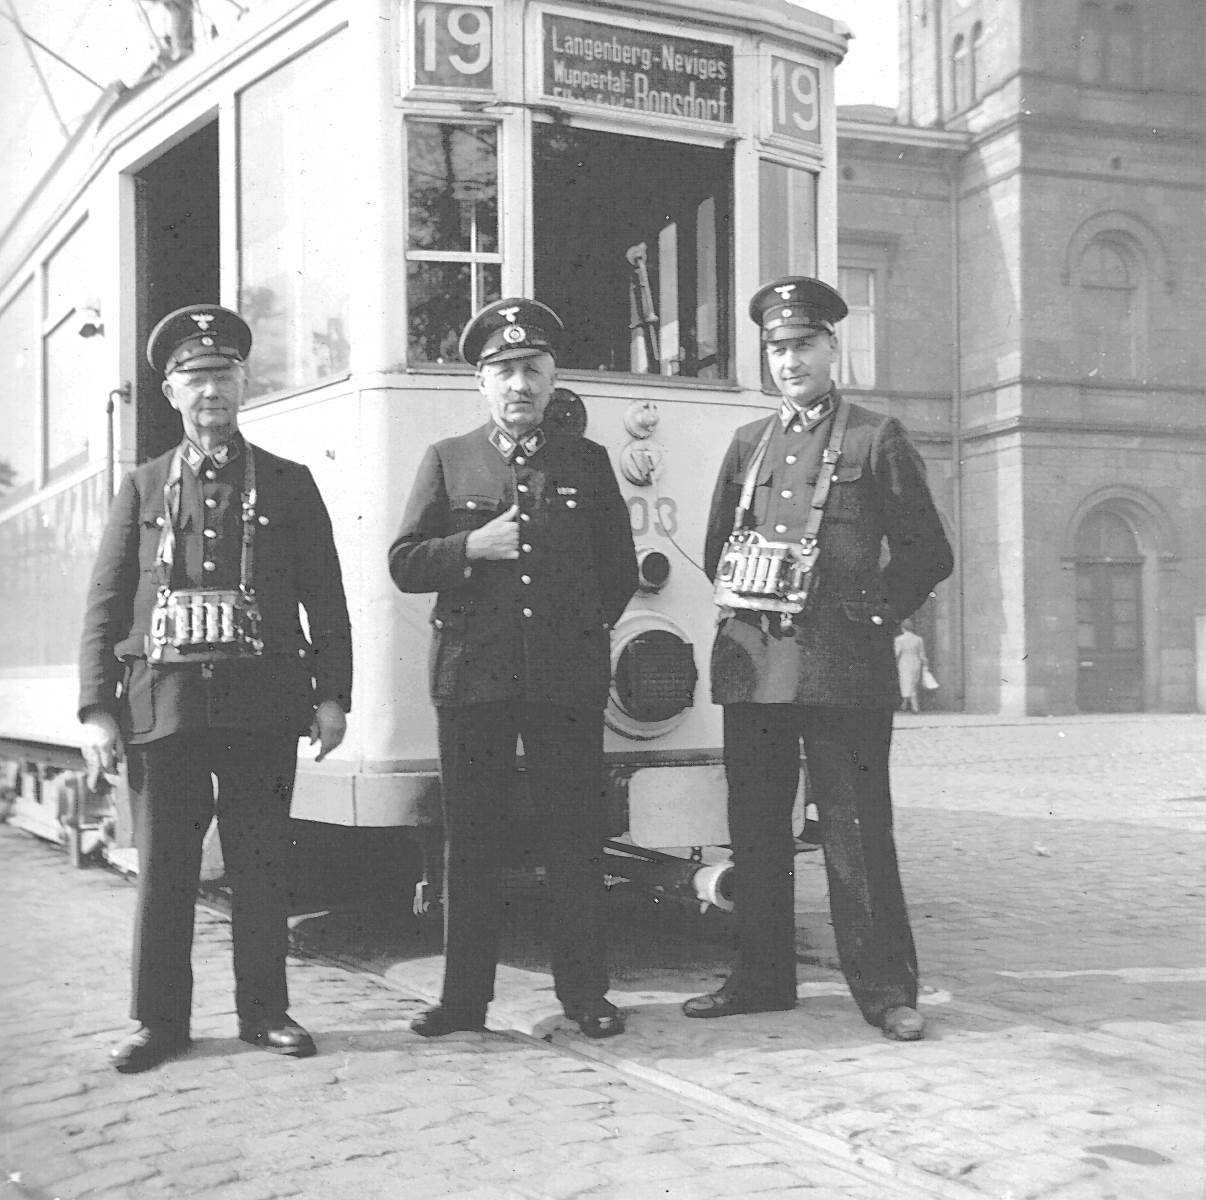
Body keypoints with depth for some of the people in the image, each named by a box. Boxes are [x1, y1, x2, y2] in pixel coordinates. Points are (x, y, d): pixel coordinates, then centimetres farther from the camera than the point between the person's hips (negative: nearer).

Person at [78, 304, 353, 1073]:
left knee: (261, 861, 4)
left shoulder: (287, 484, 9)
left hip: (261, 705, 0)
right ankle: (160, 1021, 14)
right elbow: (106, 605, 8)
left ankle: (265, 1010, 16)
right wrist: (97, 709, 0)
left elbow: (326, 599, 7)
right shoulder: (145, 488, 12)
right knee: (163, 867, 3)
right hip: (163, 703, 1)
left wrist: (332, 695, -2)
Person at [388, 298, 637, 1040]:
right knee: (471, 839, 4)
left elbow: (621, 570, 14)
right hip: (472, 677, 0)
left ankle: (585, 992, 13)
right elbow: (404, 563, 4)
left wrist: (588, 627, 4)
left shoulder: (587, 462, 11)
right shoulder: (448, 461, 9)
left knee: (576, 836, 3)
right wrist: (474, 547, -10)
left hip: (569, 678, 0)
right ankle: (465, 997, 13)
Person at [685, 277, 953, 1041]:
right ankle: (762, 978, 20)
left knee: (856, 828, -3)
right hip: (754, 663, 5)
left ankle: (887, 990, 5)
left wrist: (873, 614, -3)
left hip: (843, 667, -5)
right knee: (756, 828, 9)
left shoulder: (877, 439, 4)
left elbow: (928, 554, 3)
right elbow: (718, 549, 23)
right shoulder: (749, 443, 18)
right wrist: (746, 600, 10)